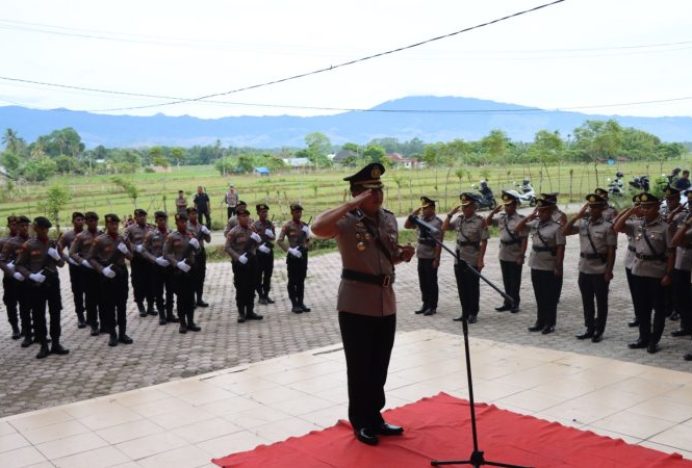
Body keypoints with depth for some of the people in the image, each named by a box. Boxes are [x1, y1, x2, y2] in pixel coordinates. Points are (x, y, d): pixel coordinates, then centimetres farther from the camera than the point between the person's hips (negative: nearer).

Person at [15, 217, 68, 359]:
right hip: (36, 285, -3)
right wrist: (31, 275, -18)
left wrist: (57, 257, -12)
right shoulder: (28, 245, -4)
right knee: (38, 315, 2)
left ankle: (56, 344, 15)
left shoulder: (53, 244, 6)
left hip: (53, 282, 3)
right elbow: (19, 265, -2)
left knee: (55, 313, 6)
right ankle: (43, 345, 11)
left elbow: (61, 264, 10)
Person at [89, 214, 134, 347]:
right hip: (107, 276, -3)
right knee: (108, 306, 1)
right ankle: (112, 335, 9)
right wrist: (102, 269, -17)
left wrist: (125, 251, -11)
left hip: (122, 274, 3)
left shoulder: (123, 239, 7)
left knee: (122, 305, 7)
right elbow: (91, 258, -3)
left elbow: (130, 257, 11)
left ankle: (122, 333, 15)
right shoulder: (99, 240, -4)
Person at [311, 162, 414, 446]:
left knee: (380, 367, 15)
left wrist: (403, 254, -2)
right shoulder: (347, 220, -13)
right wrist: (351, 205, -31)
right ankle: (361, 423, 20)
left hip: (386, 302, 6)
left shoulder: (389, 219, 8)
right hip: (356, 304, -6)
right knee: (359, 367, 4)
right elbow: (318, 228, -34)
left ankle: (375, 417, 30)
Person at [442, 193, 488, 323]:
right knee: (462, 288, 11)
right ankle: (465, 312, 22)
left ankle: (473, 314, 16)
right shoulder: (459, 219, 6)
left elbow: (484, 242, -10)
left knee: (473, 288, 5)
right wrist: (450, 214, 0)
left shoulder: (480, 221, -9)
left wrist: (480, 260, -15)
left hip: (472, 261, -5)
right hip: (459, 260, 6)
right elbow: (444, 228, 11)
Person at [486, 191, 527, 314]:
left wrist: (521, 256, -17)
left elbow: (524, 239, -14)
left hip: (515, 257, -6)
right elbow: (487, 222, 12)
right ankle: (507, 303, 22)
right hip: (503, 256, 6)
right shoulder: (502, 218, 5)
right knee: (506, 281, 13)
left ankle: (515, 304, 15)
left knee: (515, 282, 4)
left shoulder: (520, 219, -13)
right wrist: (494, 211, -3)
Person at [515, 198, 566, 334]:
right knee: (539, 297, 13)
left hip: (550, 268, -6)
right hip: (535, 266, 6)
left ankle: (550, 324, 13)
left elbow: (560, 248, -13)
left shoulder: (556, 227, -11)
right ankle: (540, 322, 23)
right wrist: (529, 216, 0)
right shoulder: (535, 223, 7)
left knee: (550, 298, 3)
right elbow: (518, 228, 13)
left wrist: (558, 267, -16)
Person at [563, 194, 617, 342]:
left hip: (600, 271, -5)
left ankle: (599, 331, 15)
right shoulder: (582, 223, 6)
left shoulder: (608, 227, -8)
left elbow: (611, 251, -9)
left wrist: (609, 271, -14)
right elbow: (565, 232, -3)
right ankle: (590, 329, 23)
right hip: (584, 269, 5)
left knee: (601, 302, 6)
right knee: (587, 302, 12)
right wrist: (578, 216, -8)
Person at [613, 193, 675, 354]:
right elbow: (617, 228, 0)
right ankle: (644, 337, 23)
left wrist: (668, 274, -13)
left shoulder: (664, 227, -8)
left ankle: (654, 340, 13)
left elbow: (671, 252, -8)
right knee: (641, 308, 12)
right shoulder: (636, 225, 6)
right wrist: (630, 212, -3)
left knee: (658, 308, 4)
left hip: (657, 273, -5)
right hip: (638, 272, 5)